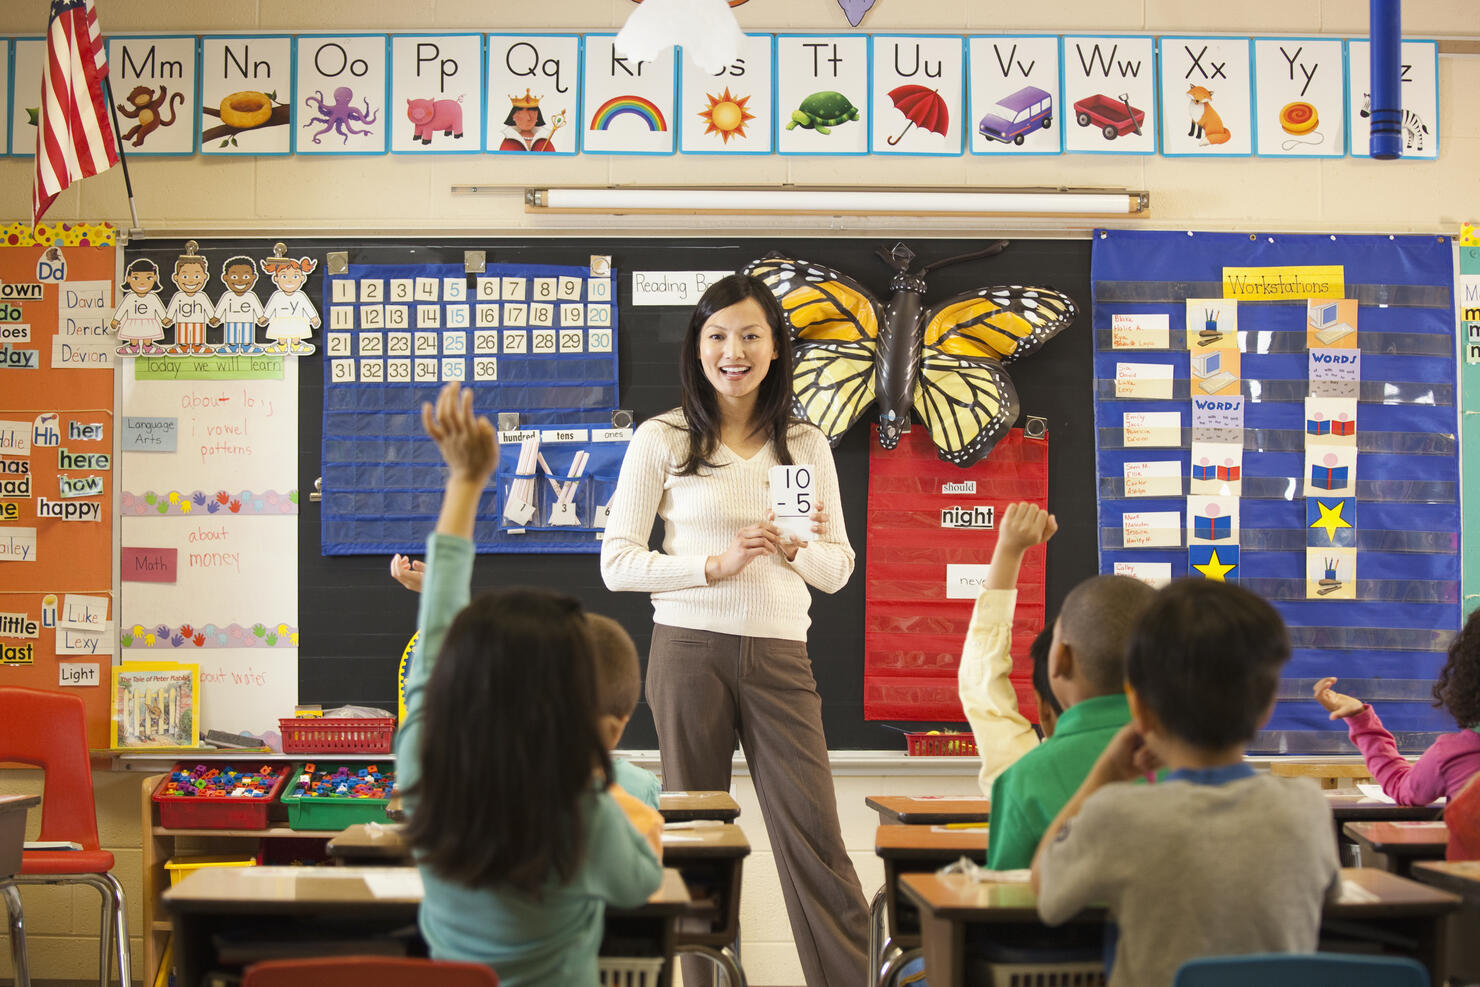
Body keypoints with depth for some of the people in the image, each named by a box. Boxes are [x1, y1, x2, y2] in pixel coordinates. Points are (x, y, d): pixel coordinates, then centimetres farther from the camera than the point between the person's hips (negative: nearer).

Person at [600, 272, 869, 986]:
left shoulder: (806, 446, 10)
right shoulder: (662, 439, 2)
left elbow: (839, 571, 13)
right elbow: (617, 563, -2)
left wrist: (796, 550, -9)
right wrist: (716, 565, -13)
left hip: (780, 656, 2)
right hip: (690, 650, -1)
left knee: (814, 835, -1)